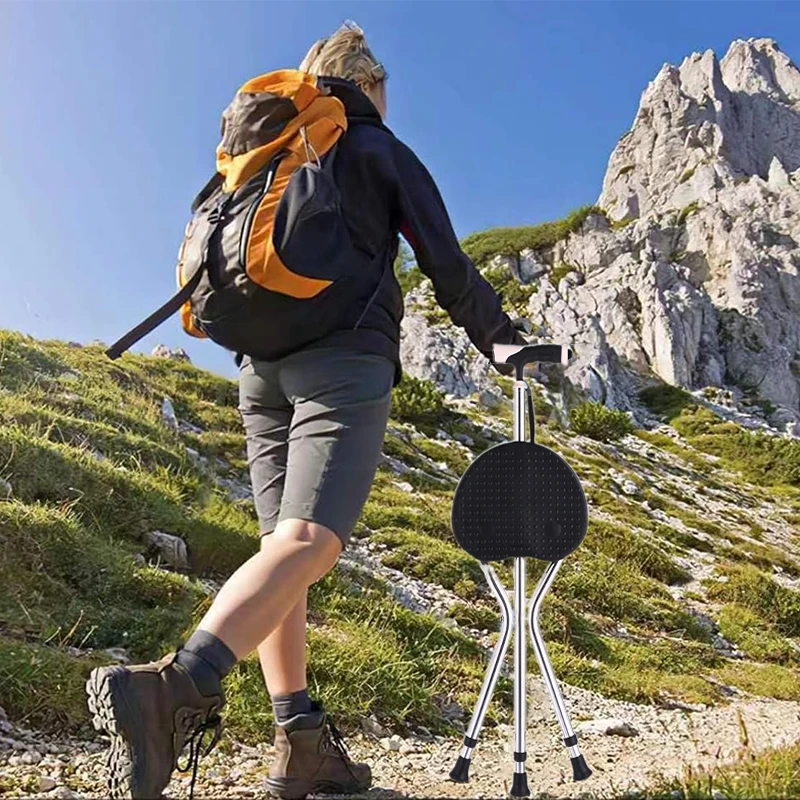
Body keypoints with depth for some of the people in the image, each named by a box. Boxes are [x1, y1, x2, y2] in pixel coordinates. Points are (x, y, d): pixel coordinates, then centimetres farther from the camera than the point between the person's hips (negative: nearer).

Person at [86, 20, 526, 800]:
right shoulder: (383, 151, 9)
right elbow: (447, 265, 4)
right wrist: (499, 338, 15)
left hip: (261, 366, 6)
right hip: (346, 361, -6)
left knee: (283, 545, 7)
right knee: (309, 540, -19)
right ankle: (174, 688, -39)